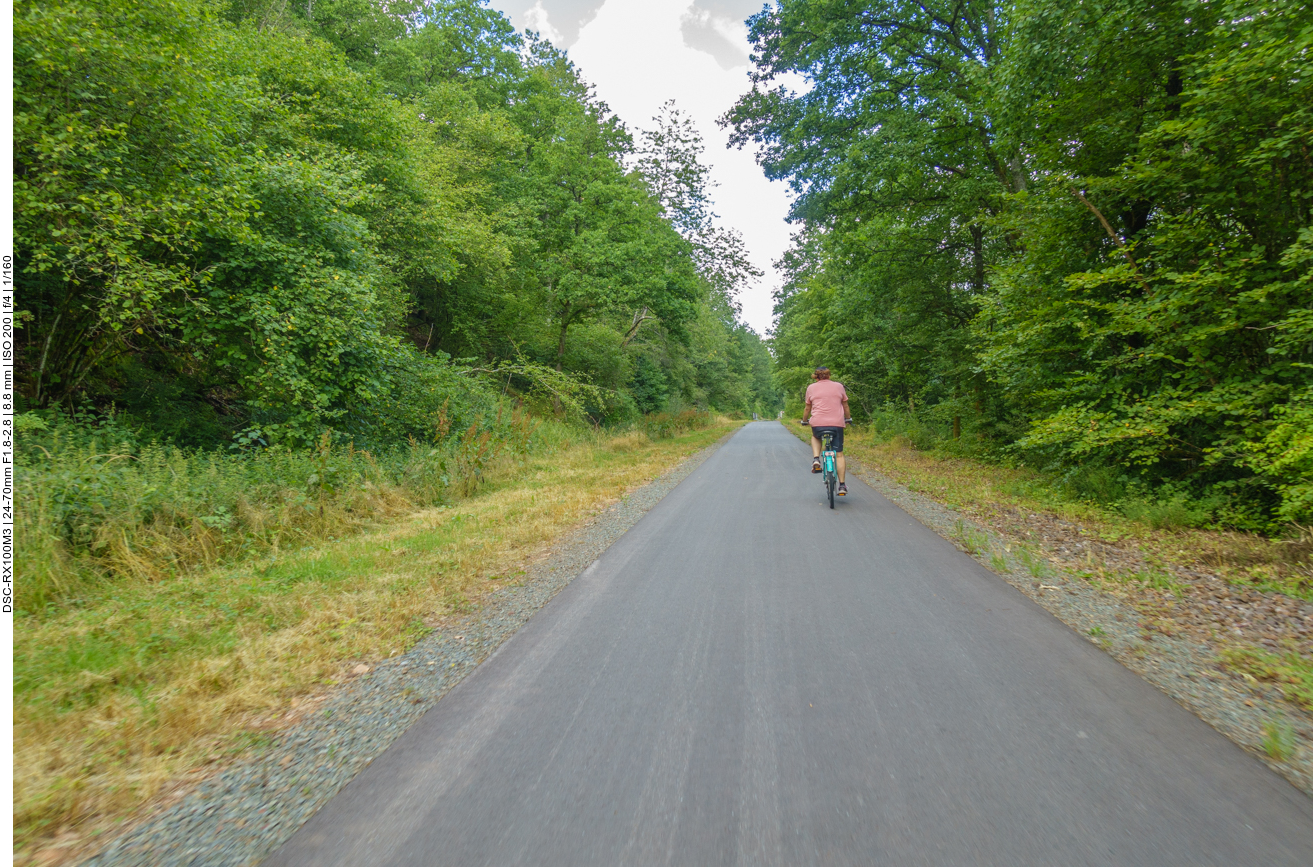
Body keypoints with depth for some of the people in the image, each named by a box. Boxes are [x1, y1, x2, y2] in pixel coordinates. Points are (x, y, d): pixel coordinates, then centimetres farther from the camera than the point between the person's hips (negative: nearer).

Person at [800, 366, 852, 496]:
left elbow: (807, 408, 12)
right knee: (839, 454, 8)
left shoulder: (811, 388, 7)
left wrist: (804, 420, 28)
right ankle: (842, 486, 5)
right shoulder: (839, 386, 9)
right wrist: (848, 418, 34)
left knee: (815, 437, 33)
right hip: (837, 424, 0)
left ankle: (816, 460, 8)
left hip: (818, 424, 0)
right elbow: (845, 405, 18)